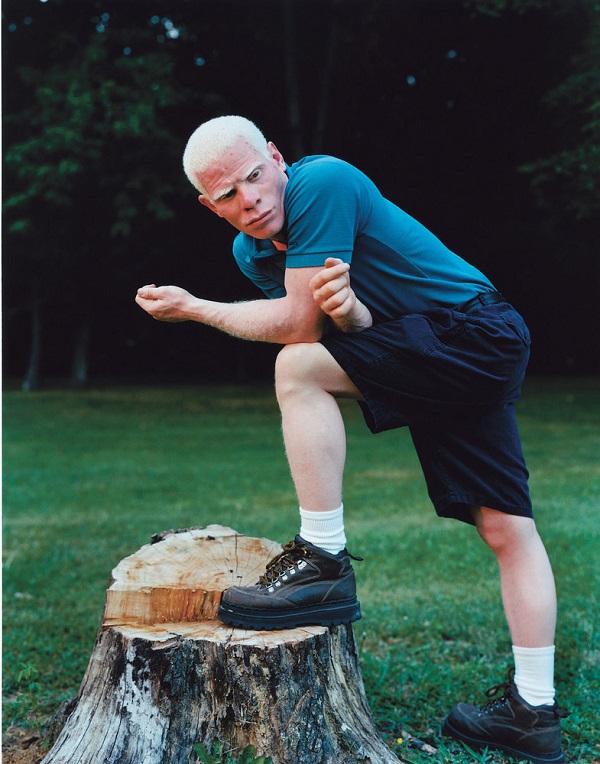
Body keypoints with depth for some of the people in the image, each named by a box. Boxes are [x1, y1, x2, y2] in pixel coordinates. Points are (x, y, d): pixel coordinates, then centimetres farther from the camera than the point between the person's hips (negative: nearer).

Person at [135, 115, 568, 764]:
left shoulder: (321, 182, -20)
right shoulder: (250, 251, 5)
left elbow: (300, 325, -23)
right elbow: (360, 335, -2)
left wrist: (191, 308, -13)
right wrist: (348, 308, -26)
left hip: (472, 329, -8)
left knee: (298, 368, -21)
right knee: (507, 532, 8)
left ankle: (325, 564, -16)